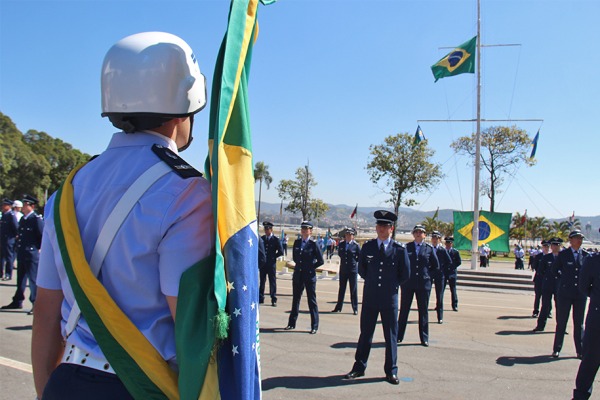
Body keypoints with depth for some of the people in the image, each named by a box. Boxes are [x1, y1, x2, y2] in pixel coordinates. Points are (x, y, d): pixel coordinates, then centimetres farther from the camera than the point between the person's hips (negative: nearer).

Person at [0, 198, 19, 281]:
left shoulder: (11, 215, -15)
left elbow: (16, 227, -17)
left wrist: (15, 235, -8)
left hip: (9, 239, -9)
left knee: (9, 256, -2)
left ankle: (8, 275, 4)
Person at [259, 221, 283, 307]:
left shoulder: (276, 239, -3)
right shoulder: (262, 238, 7)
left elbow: (281, 252, -3)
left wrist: (273, 257, -3)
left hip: (271, 264, -3)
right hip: (263, 263, 3)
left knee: (272, 282, 1)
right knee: (262, 281, 8)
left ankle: (274, 300, 6)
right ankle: (260, 298, 16)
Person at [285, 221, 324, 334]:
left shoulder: (313, 244, -7)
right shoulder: (297, 243, 6)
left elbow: (320, 261, -4)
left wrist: (310, 267, -2)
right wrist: (300, 265, 10)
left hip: (309, 276, -5)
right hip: (298, 275, 5)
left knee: (312, 301, 1)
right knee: (295, 299, 13)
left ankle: (314, 327, 9)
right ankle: (292, 323, 23)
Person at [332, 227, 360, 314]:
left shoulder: (356, 245, -5)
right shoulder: (341, 244, 5)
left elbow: (360, 257, 3)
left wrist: (354, 261, 1)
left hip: (353, 270, -3)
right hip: (343, 270, 4)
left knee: (353, 290, 1)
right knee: (341, 289, 11)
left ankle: (355, 309, 8)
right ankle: (338, 307, 19)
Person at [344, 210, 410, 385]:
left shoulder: (399, 249, -2)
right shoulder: (367, 247, 3)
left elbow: (405, 274, 7)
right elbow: (361, 269, 15)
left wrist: (392, 285, 10)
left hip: (390, 298, -1)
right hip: (370, 297, 1)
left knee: (391, 336, 6)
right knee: (365, 333, 8)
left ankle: (391, 371, 17)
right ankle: (359, 367, 18)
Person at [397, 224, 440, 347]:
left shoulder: (429, 248, 3)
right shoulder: (407, 247, 3)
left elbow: (436, 266, 11)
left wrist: (426, 273, 5)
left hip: (424, 283, 0)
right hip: (408, 283, 0)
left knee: (423, 311, 6)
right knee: (404, 310, 6)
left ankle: (424, 339, 15)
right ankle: (399, 336, 14)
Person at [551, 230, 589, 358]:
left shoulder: (587, 255, 2)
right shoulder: (563, 254, -1)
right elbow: (554, 269, 11)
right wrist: (563, 279, 5)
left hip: (581, 293, 1)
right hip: (565, 293, -1)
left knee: (579, 323, 8)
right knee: (561, 322, 5)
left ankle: (580, 351, 16)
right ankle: (557, 349, 14)